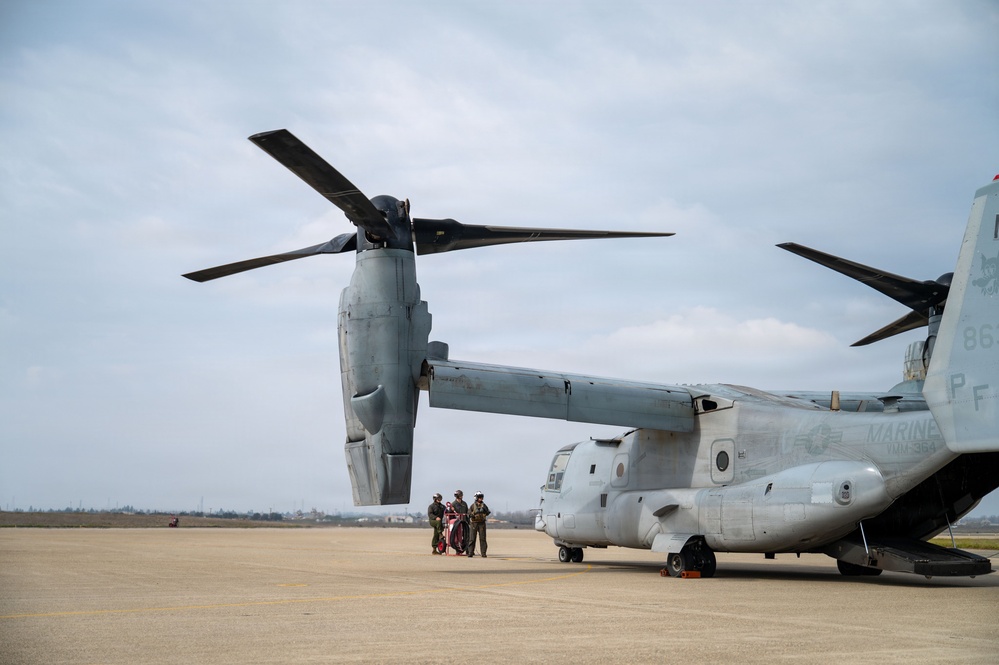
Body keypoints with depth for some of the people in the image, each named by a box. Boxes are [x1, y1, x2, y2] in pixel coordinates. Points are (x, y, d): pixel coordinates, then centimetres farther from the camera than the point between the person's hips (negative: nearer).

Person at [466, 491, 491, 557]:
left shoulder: (483, 505, 9)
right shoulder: (473, 505, 3)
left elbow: (488, 513, 9)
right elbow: (469, 514, -4)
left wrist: (485, 509, -8)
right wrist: (475, 512, -18)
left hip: (482, 523, 2)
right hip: (474, 523, -2)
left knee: (483, 538, -2)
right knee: (472, 538, 0)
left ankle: (483, 553, 1)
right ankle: (470, 553, 5)